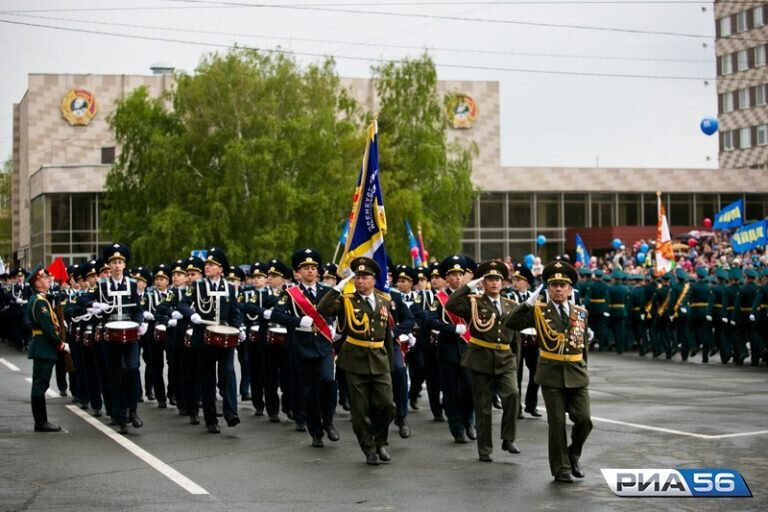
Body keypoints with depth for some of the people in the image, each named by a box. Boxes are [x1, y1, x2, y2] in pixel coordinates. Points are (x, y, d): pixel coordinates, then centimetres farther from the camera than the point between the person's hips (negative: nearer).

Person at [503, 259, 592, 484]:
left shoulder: (581, 313, 6)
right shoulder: (538, 311, -3)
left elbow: (584, 344, 16)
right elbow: (510, 323, -14)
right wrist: (529, 302, -20)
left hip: (577, 375, 3)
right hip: (551, 375, -2)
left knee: (584, 420, -5)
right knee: (557, 423, 1)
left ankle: (573, 456, 22)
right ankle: (561, 468, 13)